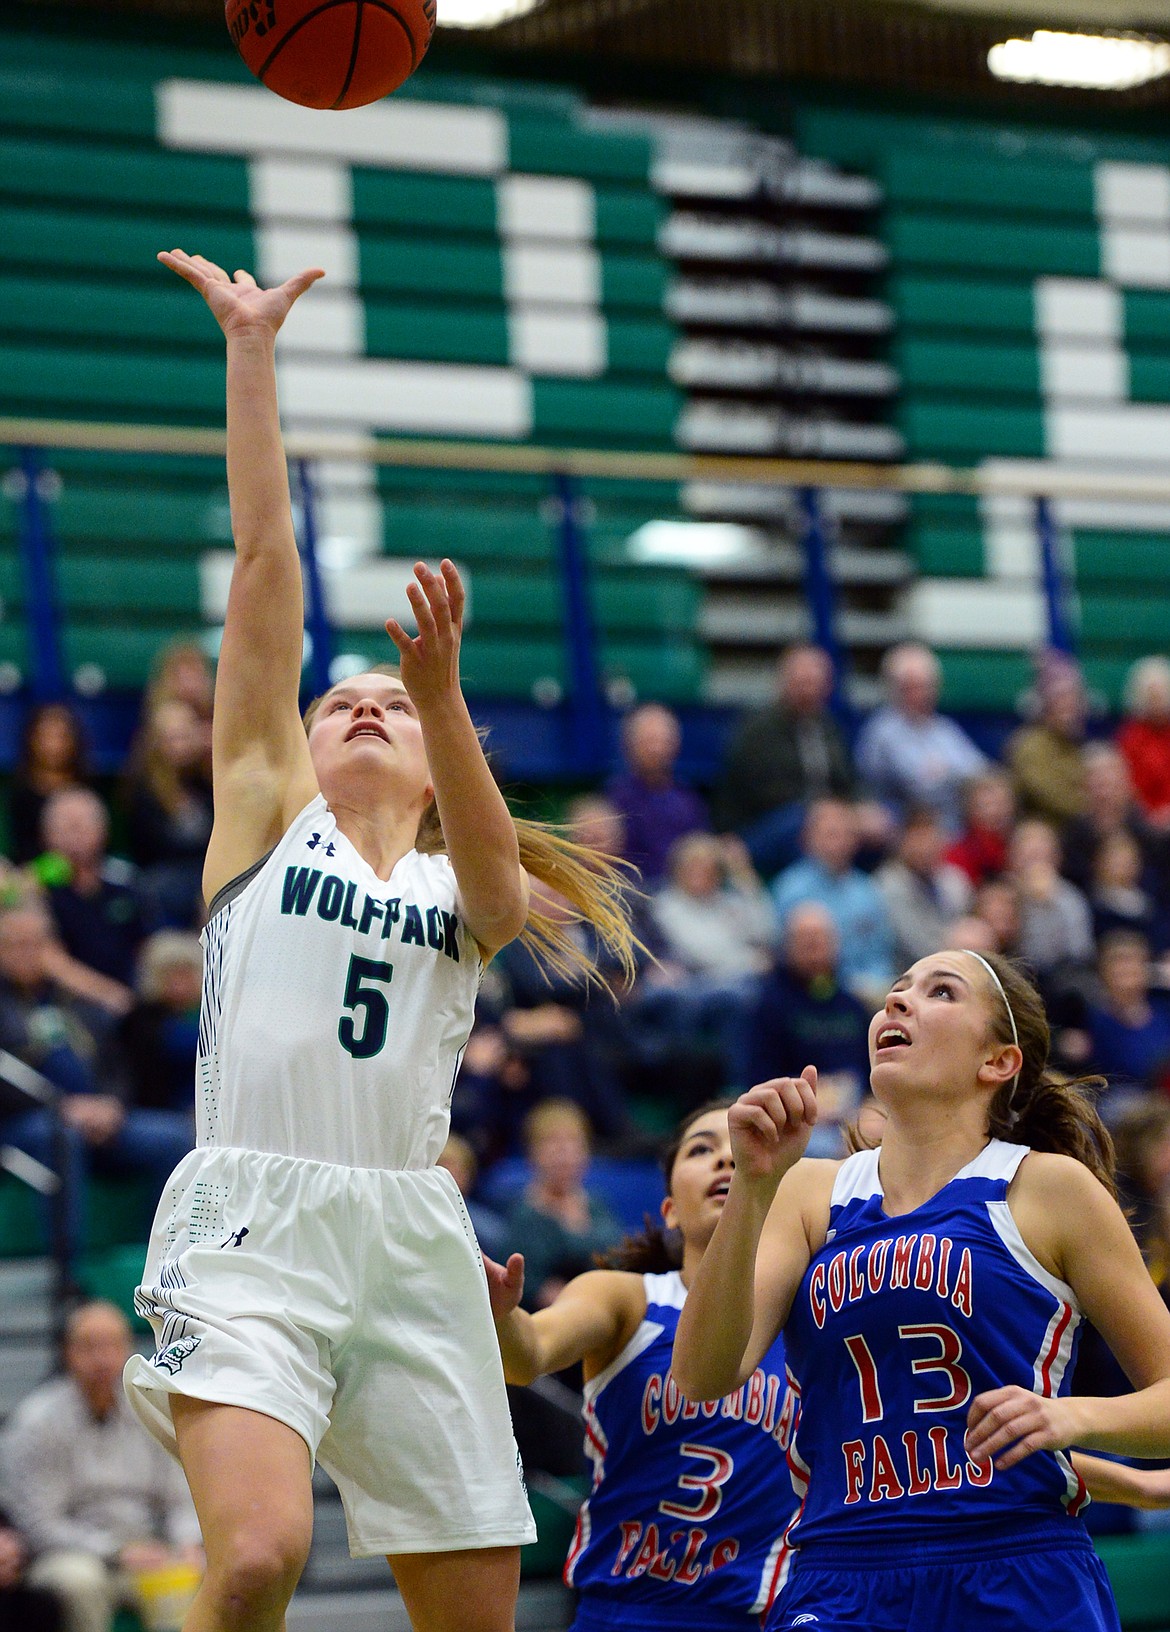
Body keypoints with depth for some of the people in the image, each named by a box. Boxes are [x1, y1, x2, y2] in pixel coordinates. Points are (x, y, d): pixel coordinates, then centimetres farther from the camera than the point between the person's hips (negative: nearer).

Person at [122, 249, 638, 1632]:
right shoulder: (267, 810, 15)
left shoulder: (470, 890, 17)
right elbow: (264, 556, 9)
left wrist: (440, 688, -23)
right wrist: (250, 349, 6)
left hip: (410, 1233, 3)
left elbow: (491, 867, -9)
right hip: (252, 1212, -3)